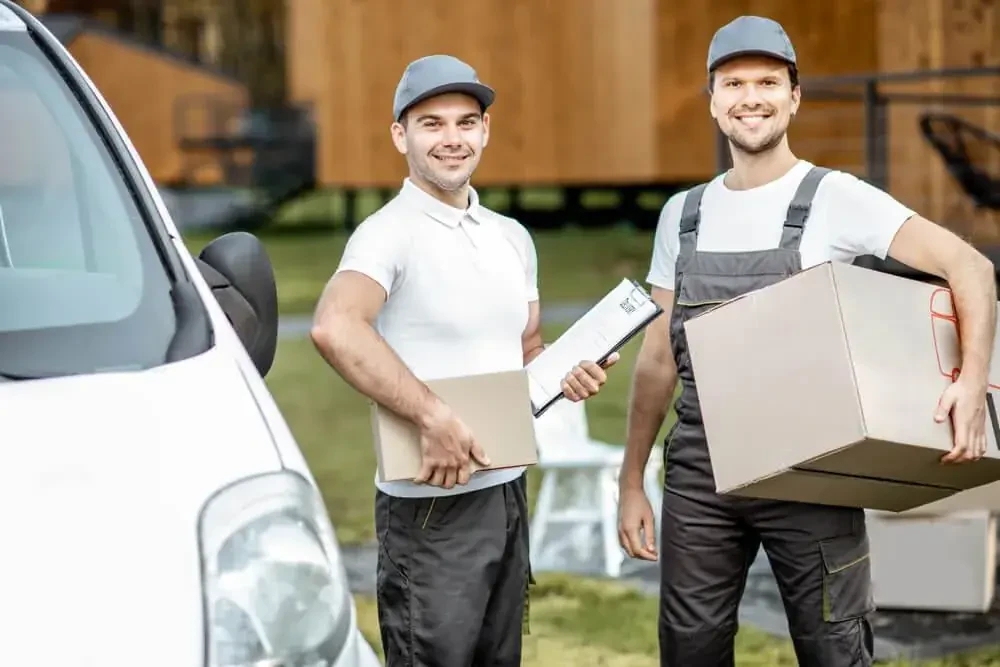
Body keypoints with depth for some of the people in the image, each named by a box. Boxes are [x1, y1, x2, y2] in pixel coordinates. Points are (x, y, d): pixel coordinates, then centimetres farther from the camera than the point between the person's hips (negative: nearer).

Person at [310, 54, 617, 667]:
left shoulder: (512, 238, 11)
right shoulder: (391, 233, -13)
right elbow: (335, 327, -33)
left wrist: (567, 375, 1)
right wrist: (435, 417, -32)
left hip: (507, 489, 8)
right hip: (432, 504, -7)